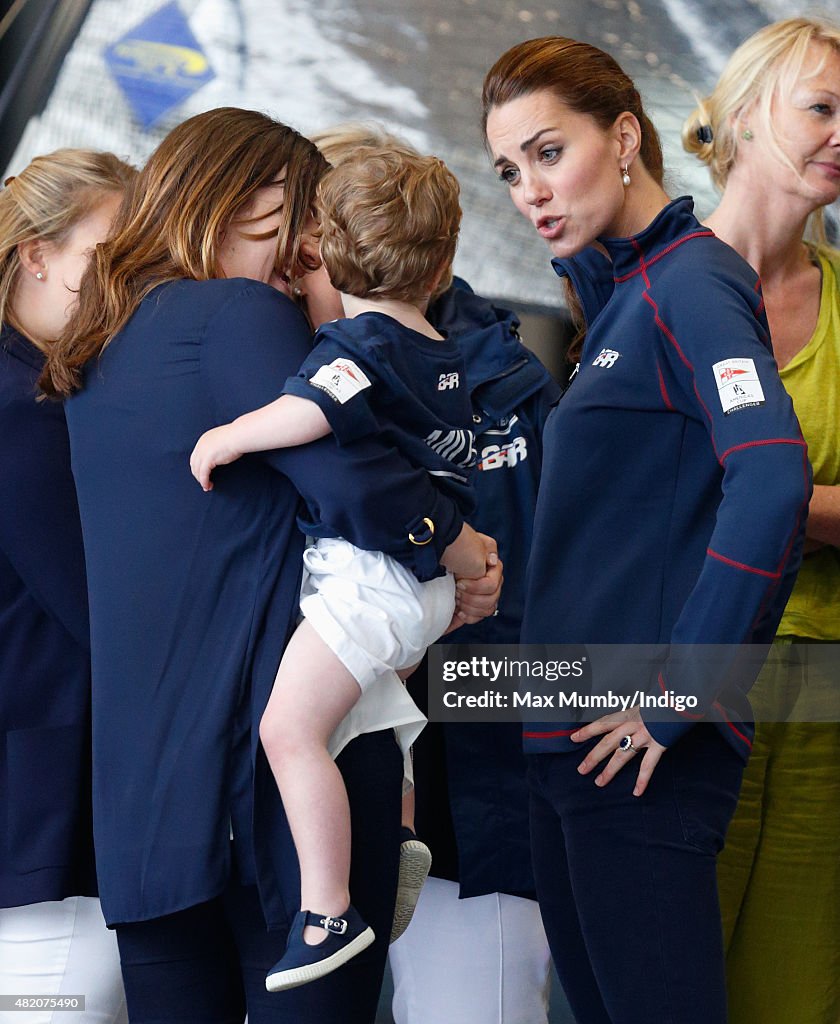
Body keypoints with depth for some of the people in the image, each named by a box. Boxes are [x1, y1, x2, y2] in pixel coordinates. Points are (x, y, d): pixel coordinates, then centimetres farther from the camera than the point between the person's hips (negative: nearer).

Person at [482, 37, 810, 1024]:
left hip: (641, 754, -9)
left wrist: (678, 696, -21)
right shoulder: (621, 294, 17)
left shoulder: (689, 283, -11)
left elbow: (772, 485, -25)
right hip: (570, 738, 9)